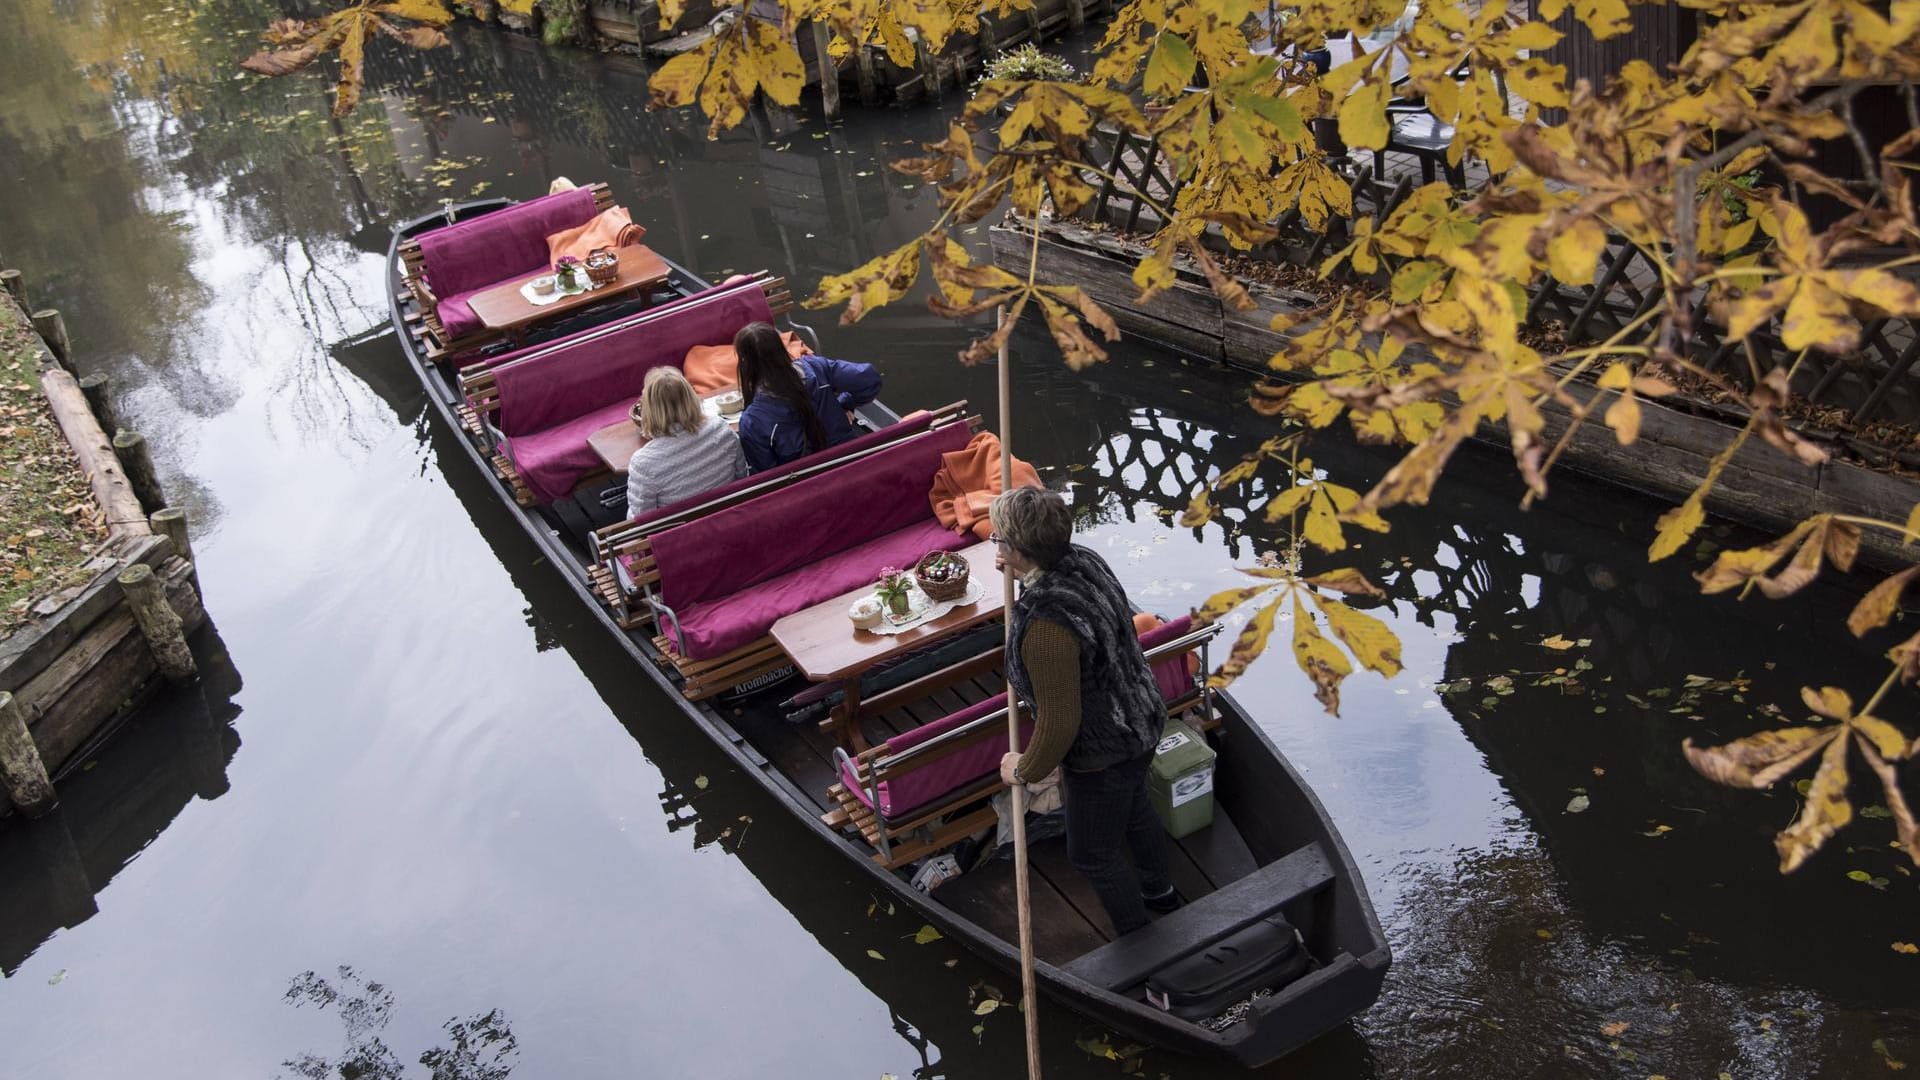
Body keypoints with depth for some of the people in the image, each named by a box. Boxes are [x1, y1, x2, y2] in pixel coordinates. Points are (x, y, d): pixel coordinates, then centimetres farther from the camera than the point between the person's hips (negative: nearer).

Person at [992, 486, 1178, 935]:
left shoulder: (1045, 626, -39)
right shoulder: (1083, 561, -12)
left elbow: (1059, 721, -30)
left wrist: (1025, 770, -11)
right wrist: (1016, 572, 12)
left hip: (1103, 753, -9)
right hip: (1142, 720, 9)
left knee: (1093, 854, 18)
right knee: (1133, 811, 35)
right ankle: (1159, 890, 62)